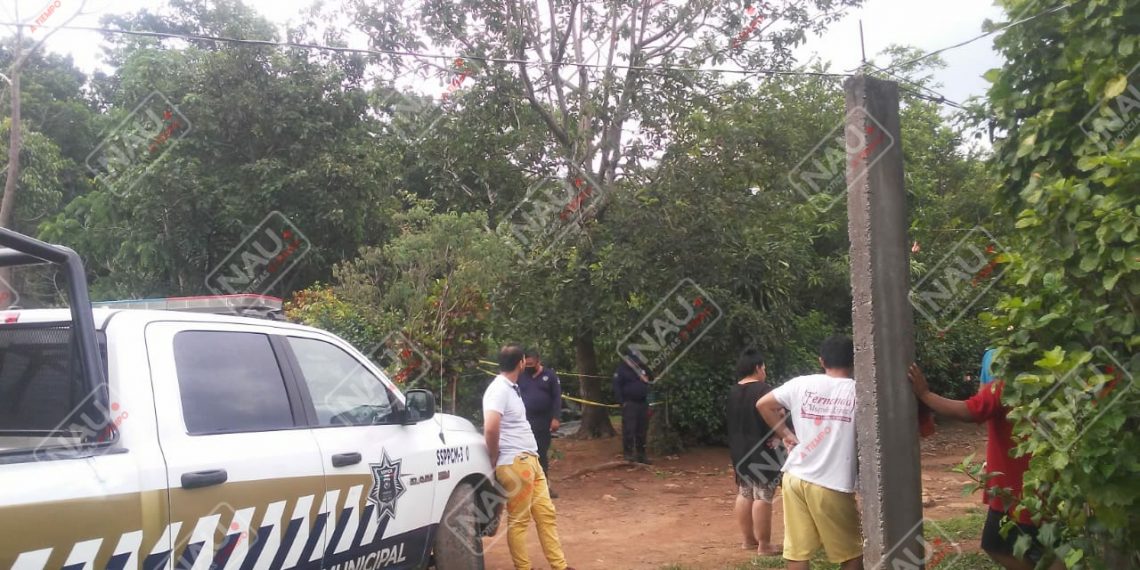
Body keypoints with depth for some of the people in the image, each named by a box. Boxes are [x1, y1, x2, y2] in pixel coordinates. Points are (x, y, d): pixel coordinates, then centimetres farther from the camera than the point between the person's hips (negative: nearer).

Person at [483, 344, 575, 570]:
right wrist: (494, 460, -15)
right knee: (519, 520, 1)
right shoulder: (499, 389, -16)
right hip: (514, 464, -10)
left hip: (530, 460, 10)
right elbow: (491, 428, -28)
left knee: (545, 513, 11)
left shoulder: (511, 388, 15)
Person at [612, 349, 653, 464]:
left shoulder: (641, 367, 15)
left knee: (642, 430, 8)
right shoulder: (621, 369, -5)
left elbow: (651, 378, 15)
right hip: (630, 403, -7)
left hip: (643, 403, 7)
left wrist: (644, 368, 1)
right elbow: (616, 387, -9)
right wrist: (622, 402, -16)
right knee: (629, 429, -10)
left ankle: (641, 454, 15)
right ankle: (628, 453, -5)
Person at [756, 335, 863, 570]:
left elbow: (763, 404, 10)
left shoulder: (801, 384, 3)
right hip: (832, 485, -3)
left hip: (795, 478, 3)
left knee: (797, 551, 9)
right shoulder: (858, 392, -5)